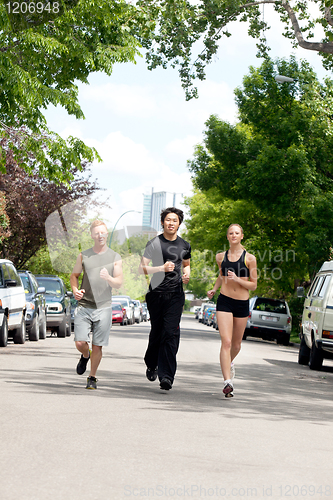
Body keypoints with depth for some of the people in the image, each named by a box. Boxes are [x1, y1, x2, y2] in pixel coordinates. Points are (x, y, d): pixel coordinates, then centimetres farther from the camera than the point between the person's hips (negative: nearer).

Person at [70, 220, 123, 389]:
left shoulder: (115, 257, 5)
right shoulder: (83, 256, 8)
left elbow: (119, 283, 1)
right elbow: (74, 275, 16)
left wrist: (109, 278, -21)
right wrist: (75, 290, -5)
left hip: (103, 307, -1)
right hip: (84, 306, 1)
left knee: (97, 346, -2)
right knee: (80, 343, -7)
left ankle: (92, 378, 14)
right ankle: (85, 356, 28)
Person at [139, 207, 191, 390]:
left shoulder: (184, 245, 12)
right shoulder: (154, 243, 0)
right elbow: (142, 268, -4)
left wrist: (186, 274, 6)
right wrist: (161, 268, -18)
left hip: (176, 294, 1)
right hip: (156, 292, -1)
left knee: (171, 332, -11)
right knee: (156, 332, 7)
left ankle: (166, 375, -15)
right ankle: (151, 364, 34)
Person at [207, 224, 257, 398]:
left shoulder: (249, 258, -2)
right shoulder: (221, 257, 6)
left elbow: (253, 285, -1)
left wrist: (237, 279, -17)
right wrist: (214, 289, 11)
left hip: (242, 304, 0)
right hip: (224, 302, 0)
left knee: (236, 344, 15)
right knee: (226, 342, -16)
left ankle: (229, 362, 49)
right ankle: (227, 381, -21)